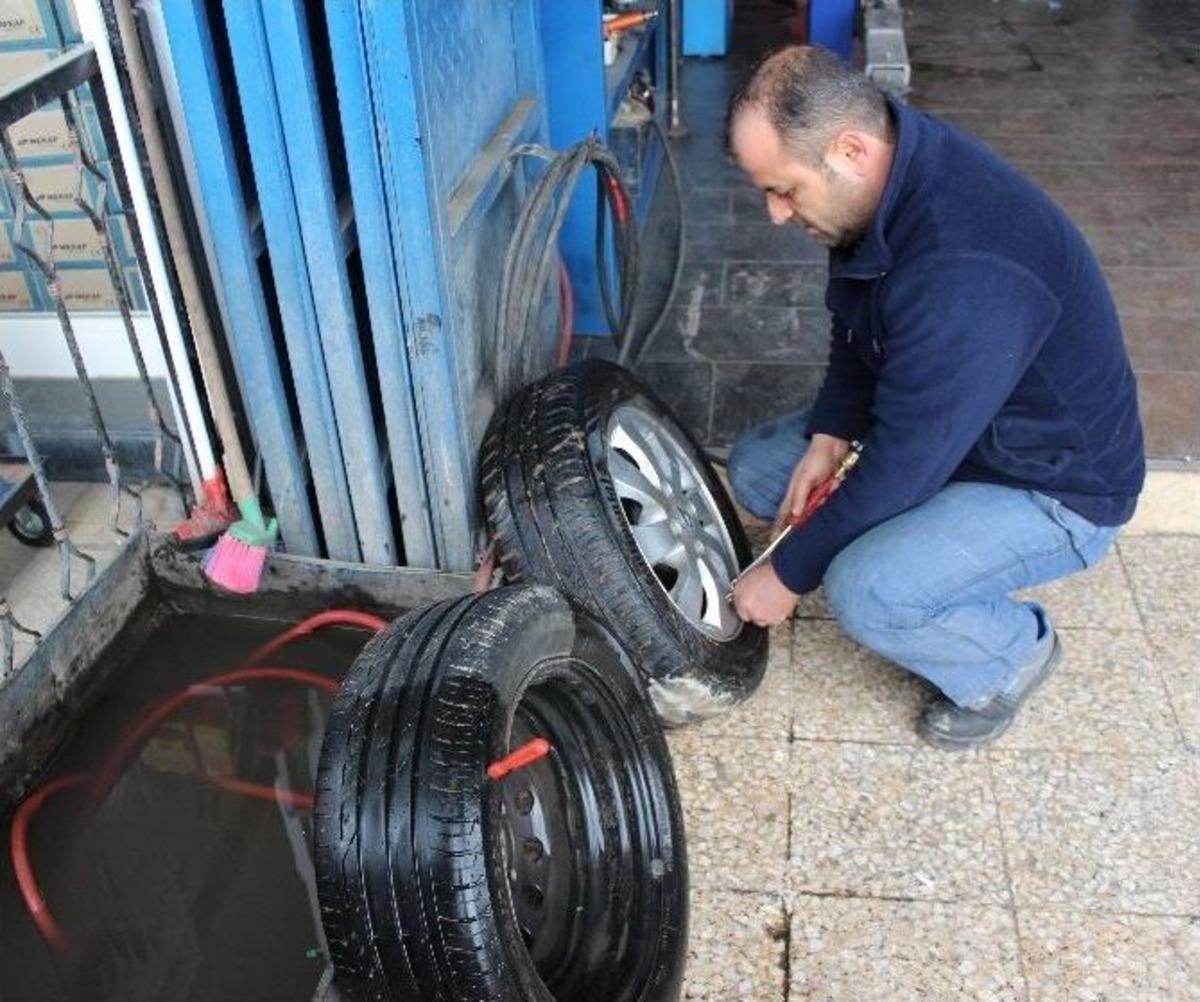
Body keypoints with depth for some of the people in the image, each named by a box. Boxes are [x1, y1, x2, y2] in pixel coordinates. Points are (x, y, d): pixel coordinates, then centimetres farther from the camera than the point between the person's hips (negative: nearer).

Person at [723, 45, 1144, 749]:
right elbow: (856, 322, 6)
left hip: (1056, 487, -8)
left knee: (865, 593, -30)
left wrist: (789, 575, -18)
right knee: (757, 467, 4)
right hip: (941, 428, 8)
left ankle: (1012, 649, 1)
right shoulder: (889, 174, -10)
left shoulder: (964, 274, -38)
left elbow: (904, 467, -31)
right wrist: (831, 434, -9)